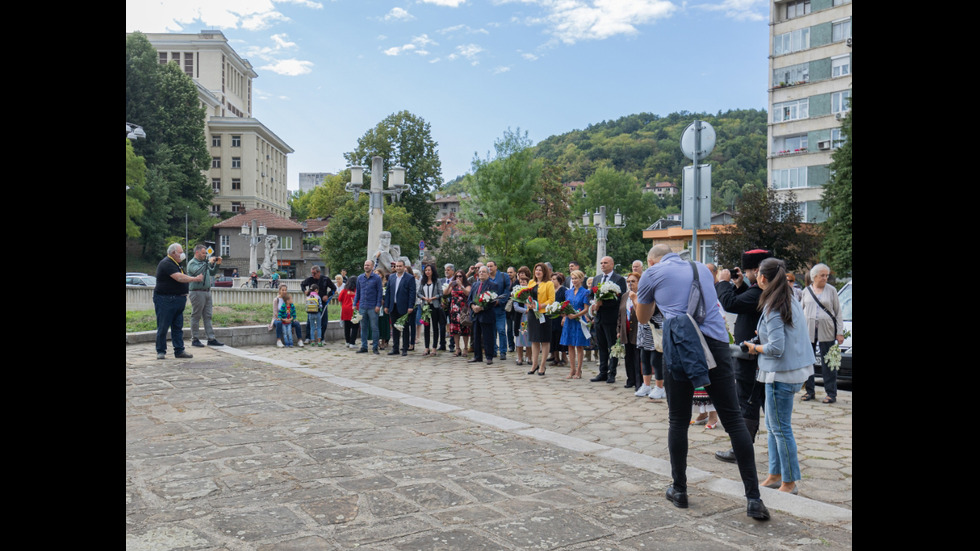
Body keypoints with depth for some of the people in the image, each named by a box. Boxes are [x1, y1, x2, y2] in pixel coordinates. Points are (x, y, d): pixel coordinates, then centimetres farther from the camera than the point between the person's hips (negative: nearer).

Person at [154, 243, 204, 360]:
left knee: (178, 327, 8)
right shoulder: (166, 264, -14)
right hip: (165, 300, -9)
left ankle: (179, 351, 11)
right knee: (163, 327, -2)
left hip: (178, 300, 9)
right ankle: (161, 352, 5)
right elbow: (179, 278, -23)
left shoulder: (176, 264, 17)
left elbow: (182, 277, 25)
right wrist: (196, 279, -17)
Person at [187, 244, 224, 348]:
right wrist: (209, 262, -19)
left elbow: (212, 273, 23)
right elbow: (198, 272, -24)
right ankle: (194, 339, 5)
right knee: (196, 316, -1)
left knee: (208, 316, 6)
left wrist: (217, 264, 8)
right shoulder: (192, 263, -6)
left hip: (207, 292, 8)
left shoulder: (204, 262, 18)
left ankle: (211, 339, 7)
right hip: (197, 292, -8)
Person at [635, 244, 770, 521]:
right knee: (734, 419, 1)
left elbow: (642, 318, 23)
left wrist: (641, 294, 38)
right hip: (716, 342, 3)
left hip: (679, 347, -2)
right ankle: (753, 498, -1)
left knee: (678, 421, 10)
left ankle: (679, 490, 19)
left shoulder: (652, 274, 11)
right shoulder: (702, 269, 22)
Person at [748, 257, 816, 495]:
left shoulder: (773, 308, -19)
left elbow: (776, 348, -23)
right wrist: (761, 342, 15)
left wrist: (755, 348, -6)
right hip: (795, 368, 10)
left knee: (781, 428, 0)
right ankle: (775, 475, 26)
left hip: (781, 373, -10)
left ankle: (789, 483, 9)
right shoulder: (792, 301, 9)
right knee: (772, 425, 17)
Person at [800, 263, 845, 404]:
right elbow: (801, 310, 15)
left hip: (826, 331, -2)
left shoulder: (831, 290, 3)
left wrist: (840, 332, -3)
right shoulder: (806, 291, 9)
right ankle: (810, 391, 16)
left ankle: (831, 393, 4)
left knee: (827, 363, -2)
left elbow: (838, 313, 4)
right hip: (808, 330, 3)